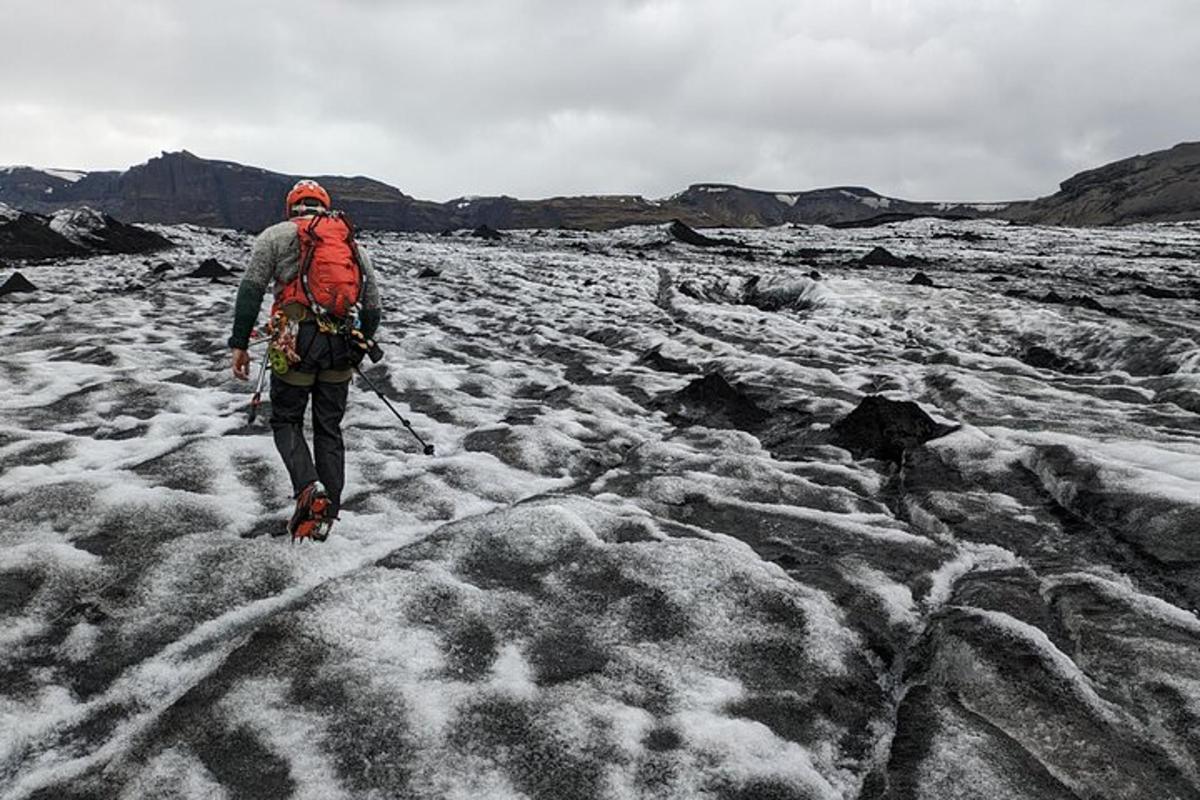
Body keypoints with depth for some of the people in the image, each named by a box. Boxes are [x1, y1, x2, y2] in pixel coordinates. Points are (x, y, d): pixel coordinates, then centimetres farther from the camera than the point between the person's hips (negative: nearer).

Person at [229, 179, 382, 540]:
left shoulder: (276, 235, 9)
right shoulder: (354, 244, 20)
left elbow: (251, 290, -1)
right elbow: (372, 306, 19)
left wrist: (239, 344, 1)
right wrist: (358, 346, 30)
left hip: (296, 344, -3)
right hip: (342, 347, 3)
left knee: (286, 420, 13)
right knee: (329, 429, 13)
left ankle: (308, 489, -10)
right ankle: (325, 515, 14)